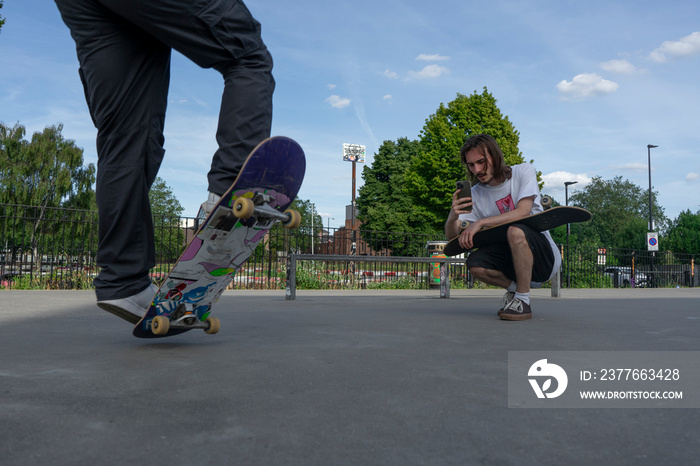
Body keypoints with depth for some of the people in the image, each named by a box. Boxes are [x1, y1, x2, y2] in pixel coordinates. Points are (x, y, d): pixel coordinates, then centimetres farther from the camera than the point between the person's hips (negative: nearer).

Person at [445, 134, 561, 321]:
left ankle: (523, 301, -19)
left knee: (515, 230, -35)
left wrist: (480, 223, -30)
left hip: (545, 256, -3)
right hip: (512, 259, 4)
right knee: (475, 263, -25)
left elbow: (523, 212, -23)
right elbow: (451, 236, -9)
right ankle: (515, 289, 4)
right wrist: (453, 216, -33)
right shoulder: (475, 195, -1)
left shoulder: (523, 171, -7)